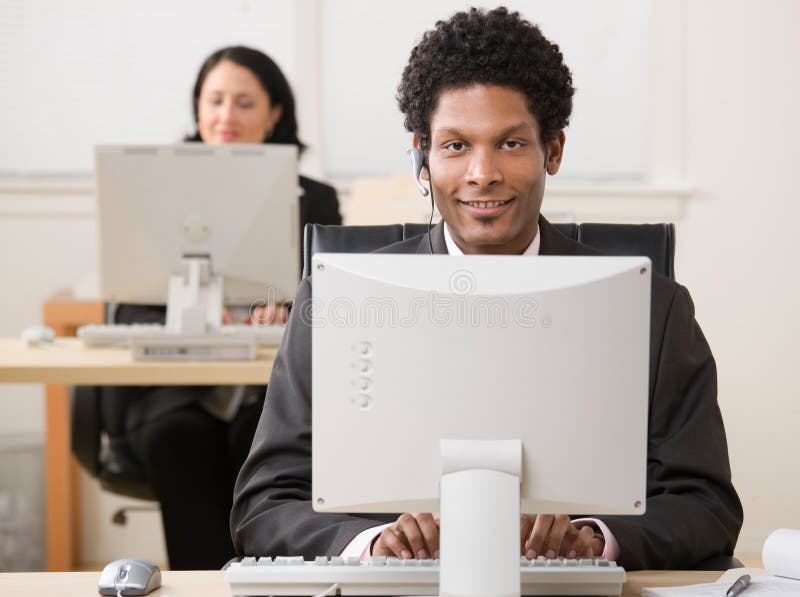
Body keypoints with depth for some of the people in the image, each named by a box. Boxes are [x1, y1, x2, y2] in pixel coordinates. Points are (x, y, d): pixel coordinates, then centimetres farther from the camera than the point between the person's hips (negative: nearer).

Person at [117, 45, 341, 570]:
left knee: (262, 435, -35)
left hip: (276, 391, 0)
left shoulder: (314, 200, 13)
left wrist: (291, 313, -21)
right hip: (177, 391, 0)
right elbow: (128, 313, 5)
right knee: (179, 438, -34)